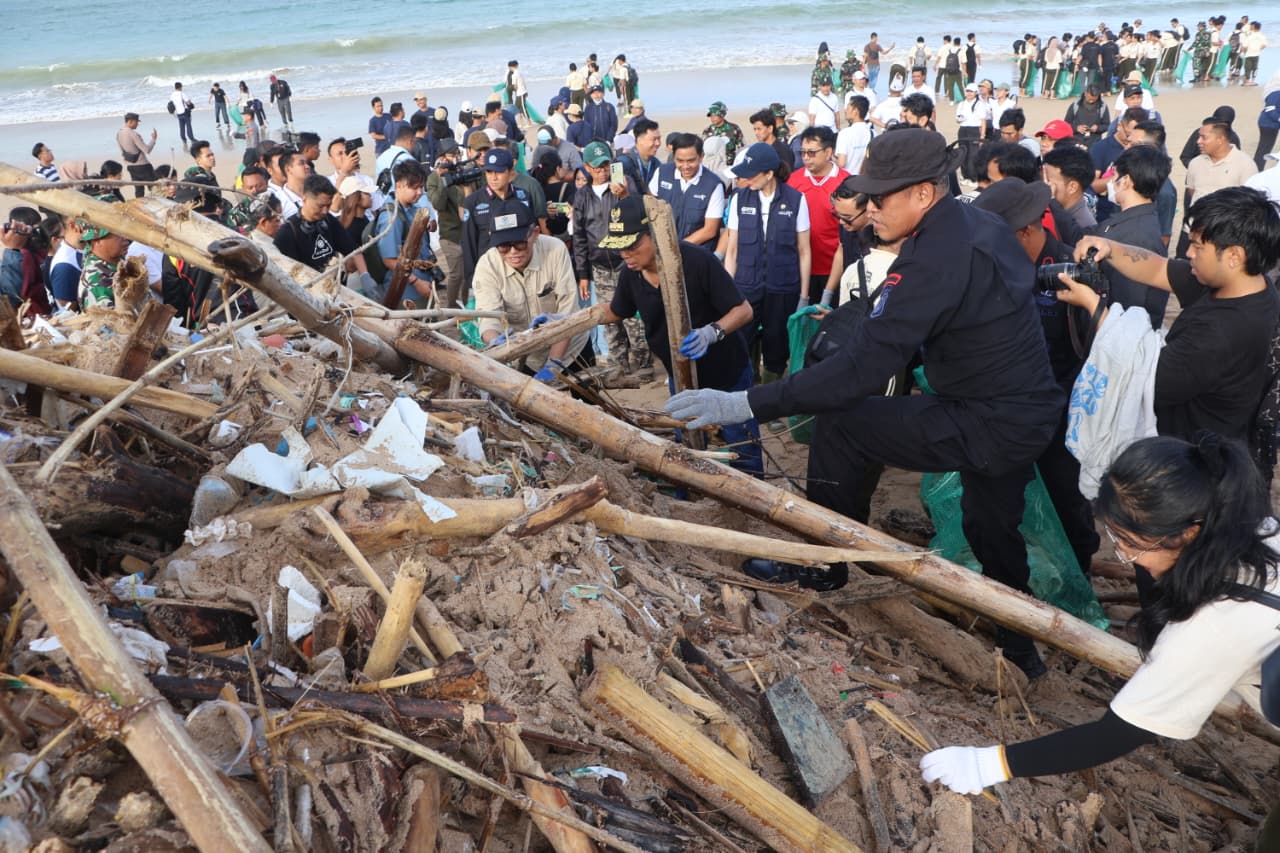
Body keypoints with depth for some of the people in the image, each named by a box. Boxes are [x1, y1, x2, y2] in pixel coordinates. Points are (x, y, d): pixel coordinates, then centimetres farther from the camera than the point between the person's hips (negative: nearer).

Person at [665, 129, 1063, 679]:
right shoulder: (977, 225, 6)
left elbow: (864, 365, -29)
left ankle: (824, 566, 9)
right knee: (992, 529, 29)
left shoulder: (937, 256, -25)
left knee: (837, 423, -8)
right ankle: (1019, 648, 49)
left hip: (988, 426, -10)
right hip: (1029, 415, 10)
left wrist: (748, 404, -28)